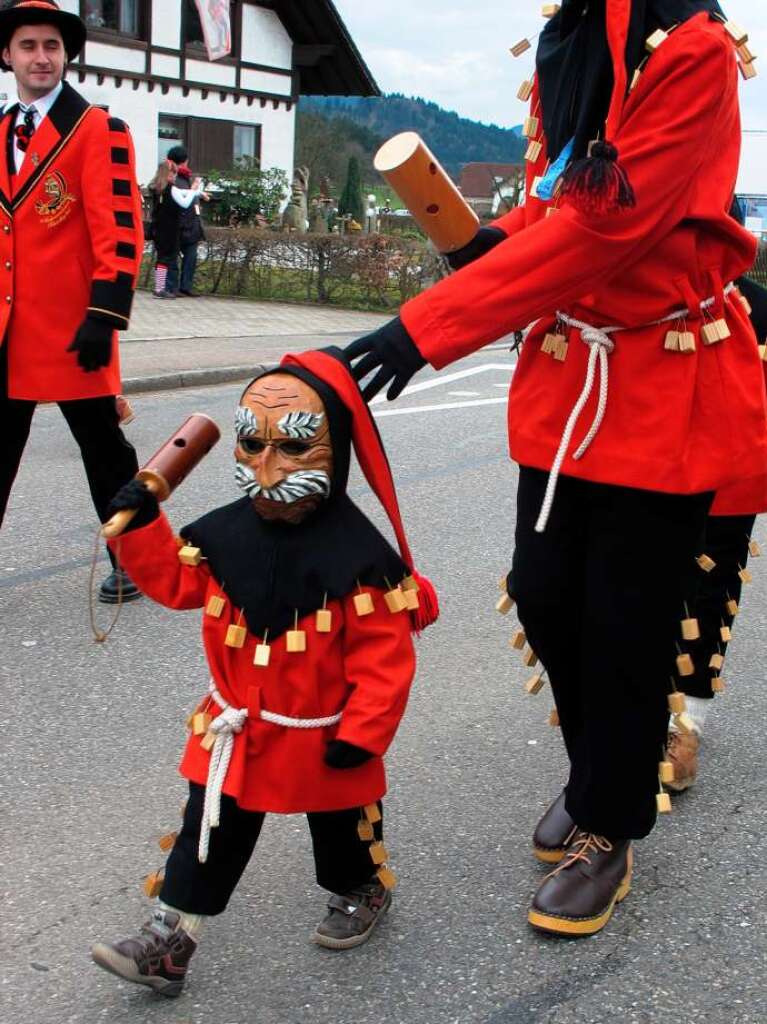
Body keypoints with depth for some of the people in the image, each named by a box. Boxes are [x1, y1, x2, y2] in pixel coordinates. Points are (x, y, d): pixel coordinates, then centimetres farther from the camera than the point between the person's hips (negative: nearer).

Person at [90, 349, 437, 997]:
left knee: (340, 823, 19)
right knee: (211, 830, 11)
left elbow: (385, 656, -21)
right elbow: (173, 580, 7)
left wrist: (361, 732, -19)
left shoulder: (360, 555, -24)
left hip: (323, 736, -4)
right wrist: (141, 526, -7)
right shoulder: (225, 534, -7)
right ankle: (169, 941, 19)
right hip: (236, 726, 4)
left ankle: (362, 892, 48)